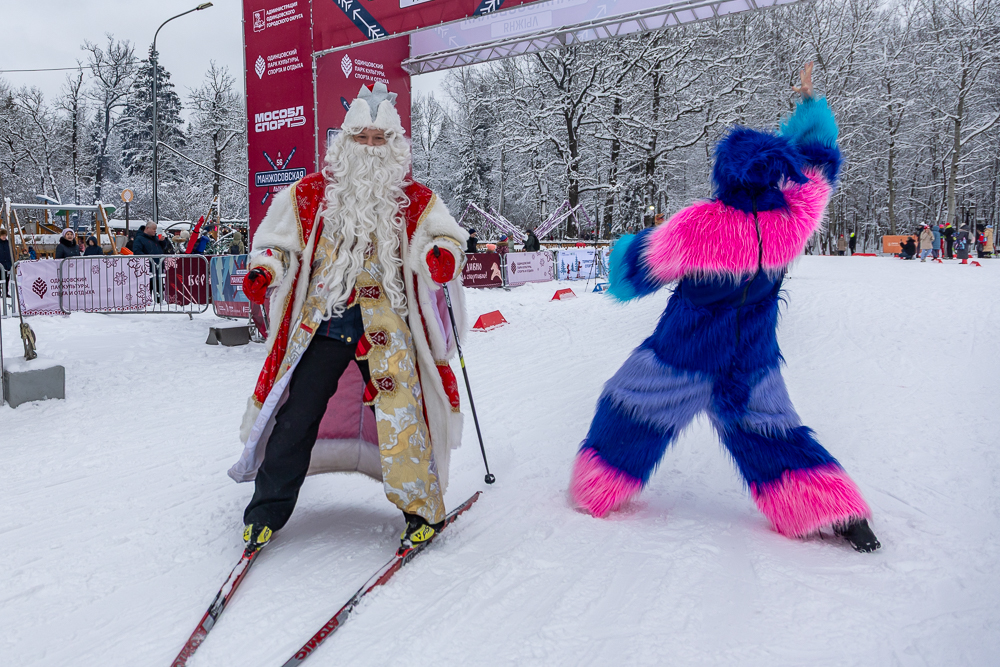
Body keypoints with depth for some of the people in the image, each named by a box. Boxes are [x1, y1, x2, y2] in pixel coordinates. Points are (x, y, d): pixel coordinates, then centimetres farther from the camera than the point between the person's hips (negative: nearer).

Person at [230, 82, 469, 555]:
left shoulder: (415, 201, 6)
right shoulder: (310, 193, 8)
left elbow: (446, 238, 4)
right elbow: (277, 241, 15)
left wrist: (443, 257, -20)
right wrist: (263, 270, -5)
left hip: (386, 325, -1)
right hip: (321, 321, 1)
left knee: (400, 417, -8)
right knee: (296, 417, 2)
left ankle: (422, 510, 12)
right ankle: (266, 512, 19)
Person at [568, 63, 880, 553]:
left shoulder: (696, 226, -25)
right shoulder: (794, 219, -14)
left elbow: (636, 270, -11)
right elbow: (819, 156, 7)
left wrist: (624, 248, 11)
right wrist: (810, 102, 20)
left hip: (681, 359, -4)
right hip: (754, 365, 4)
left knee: (631, 412, 16)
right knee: (768, 432, 20)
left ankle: (595, 493, 29)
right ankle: (842, 514, 20)